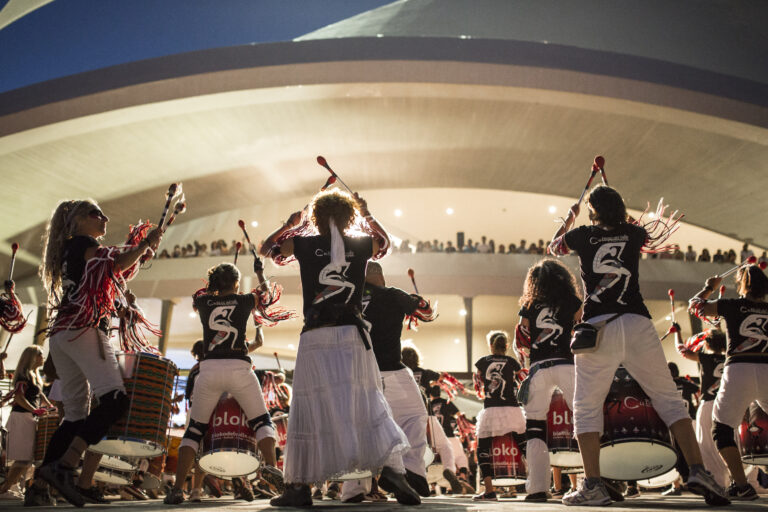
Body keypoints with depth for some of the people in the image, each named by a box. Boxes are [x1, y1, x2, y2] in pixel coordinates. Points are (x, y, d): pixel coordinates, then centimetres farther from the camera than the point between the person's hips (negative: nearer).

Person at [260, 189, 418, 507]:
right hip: (352, 334, 1)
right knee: (369, 403, 5)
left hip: (316, 336, 0)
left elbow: (266, 248, 25)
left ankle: (299, 486, 8)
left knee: (310, 409, 4)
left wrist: (291, 224, 33)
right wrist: (366, 214, 39)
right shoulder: (361, 245, 9)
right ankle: (392, 469, -5)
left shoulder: (303, 244, 6)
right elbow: (385, 242, 33)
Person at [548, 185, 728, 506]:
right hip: (637, 323, 2)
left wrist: (569, 218, 44)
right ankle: (698, 471, -2)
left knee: (586, 407, 4)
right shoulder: (634, 234, 13)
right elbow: (651, 242, 39)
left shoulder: (582, 235, 9)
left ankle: (593, 485, -5)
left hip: (597, 326, -2)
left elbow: (553, 247, 30)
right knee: (669, 399, 9)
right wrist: (620, 218, 49)